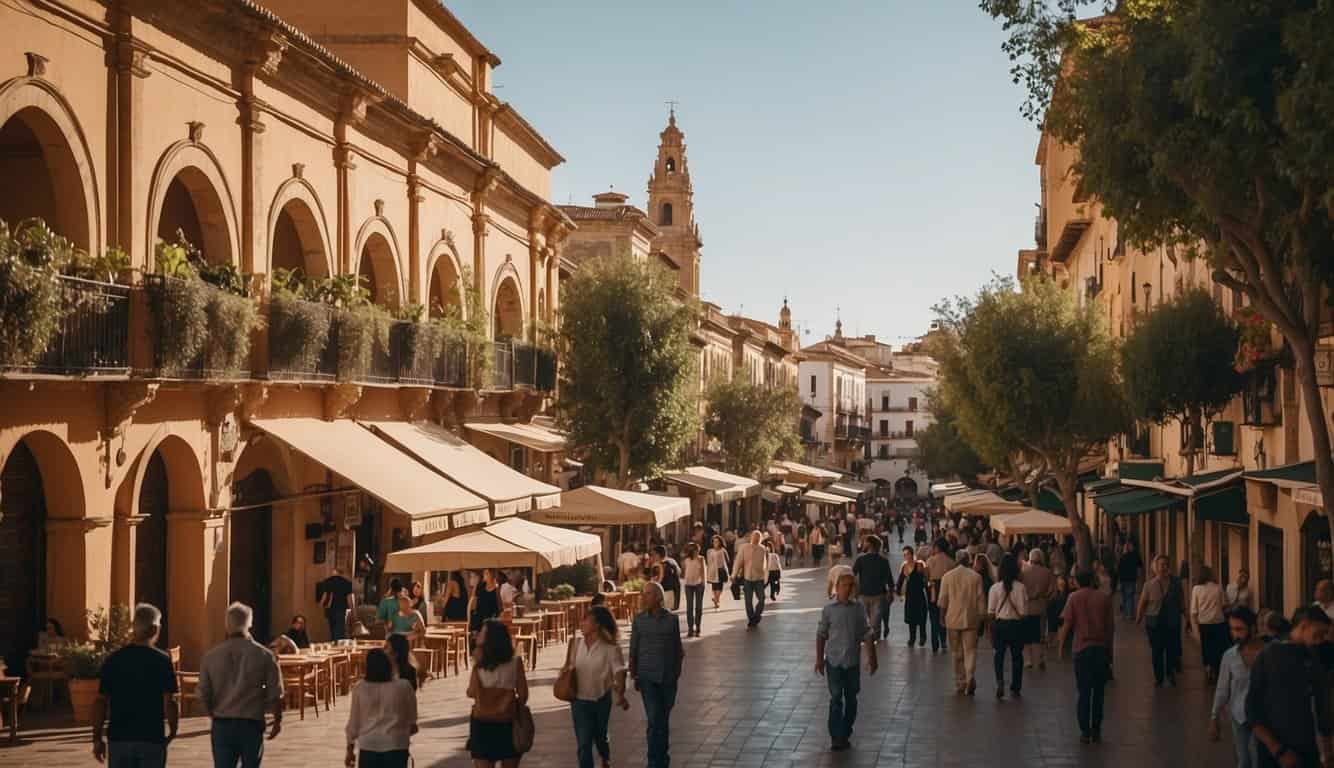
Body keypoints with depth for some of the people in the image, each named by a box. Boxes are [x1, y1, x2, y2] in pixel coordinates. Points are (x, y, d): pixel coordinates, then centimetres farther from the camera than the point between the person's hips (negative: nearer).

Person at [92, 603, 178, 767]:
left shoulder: (113, 660, 1)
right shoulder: (162, 661, -6)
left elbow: (101, 702, 0)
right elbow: (169, 703, -11)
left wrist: (97, 738, 7)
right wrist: (172, 733, 3)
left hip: (119, 737, 2)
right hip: (152, 738, -2)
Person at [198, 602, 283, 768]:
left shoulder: (211, 656, -3)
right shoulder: (263, 655, -7)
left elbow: (203, 695, 1)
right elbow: (275, 694, -4)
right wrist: (277, 721, 12)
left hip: (222, 724, 1)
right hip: (252, 724, -1)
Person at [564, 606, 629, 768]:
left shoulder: (609, 648, -15)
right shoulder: (577, 644, -4)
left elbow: (619, 671, -23)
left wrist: (620, 694, -35)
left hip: (602, 700, -1)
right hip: (580, 701, 1)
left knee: (599, 736, 20)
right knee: (583, 743, -4)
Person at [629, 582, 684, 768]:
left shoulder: (672, 619, -3)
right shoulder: (639, 620, -3)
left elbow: (677, 648, 4)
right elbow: (633, 650, 3)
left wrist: (677, 674, 6)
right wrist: (633, 676, 4)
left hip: (668, 677, 1)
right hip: (648, 677, -1)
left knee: (664, 718, 12)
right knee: (654, 719, -9)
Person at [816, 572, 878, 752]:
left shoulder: (859, 609, 0)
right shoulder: (829, 610, -5)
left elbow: (868, 634, 5)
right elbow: (821, 635, 0)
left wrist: (872, 657, 3)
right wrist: (819, 659, -1)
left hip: (853, 662, 2)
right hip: (834, 661, -2)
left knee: (851, 699, 10)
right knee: (836, 699, -3)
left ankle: (845, 735, 22)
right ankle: (836, 738, 0)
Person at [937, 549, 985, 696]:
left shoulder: (948, 576, -1)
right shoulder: (976, 576, -2)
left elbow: (943, 600, 0)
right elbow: (980, 599, 0)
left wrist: (942, 617, 9)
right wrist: (981, 618, 8)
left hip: (953, 620, 1)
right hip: (971, 619, -1)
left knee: (957, 653, 10)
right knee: (970, 650, 0)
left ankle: (960, 683, 15)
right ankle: (970, 676, -22)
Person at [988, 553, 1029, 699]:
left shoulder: (995, 587, -10)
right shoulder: (1020, 587, -12)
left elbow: (991, 611, -6)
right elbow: (1024, 611, -9)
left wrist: (993, 622, 8)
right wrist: (1022, 619, 9)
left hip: (999, 623, 0)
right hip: (1016, 624, 0)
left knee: (999, 654, 12)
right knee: (1016, 655, 14)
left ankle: (1000, 680, -11)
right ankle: (1016, 687, 21)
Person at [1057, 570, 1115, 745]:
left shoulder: (1074, 598, -2)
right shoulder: (1105, 598, 3)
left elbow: (1066, 624, -6)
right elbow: (1111, 626, 3)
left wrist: (1061, 647, 3)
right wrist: (1110, 649, 12)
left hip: (1082, 649, -1)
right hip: (1102, 648, 1)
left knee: (1084, 692, 4)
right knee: (1099, 691, 10)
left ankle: (1085, 732, 2)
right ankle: (1096, 731, 11)